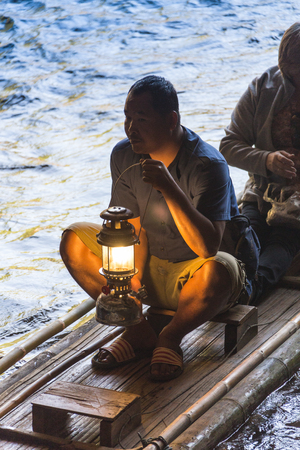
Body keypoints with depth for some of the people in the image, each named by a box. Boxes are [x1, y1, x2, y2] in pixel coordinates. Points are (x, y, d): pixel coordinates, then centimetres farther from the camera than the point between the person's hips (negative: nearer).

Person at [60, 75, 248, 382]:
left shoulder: (207, 165, -24)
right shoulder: (124, 156, -6)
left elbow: (208, 247, -33)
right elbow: (135, 227, -2)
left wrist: (170, 190, -42)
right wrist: (132, 277, -18)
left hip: (192, 278, -5)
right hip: (150, 267, 5)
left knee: (219, 271, -40)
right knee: (74, 240, -11)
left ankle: (171, 337, -10)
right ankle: (140, 332, -8)